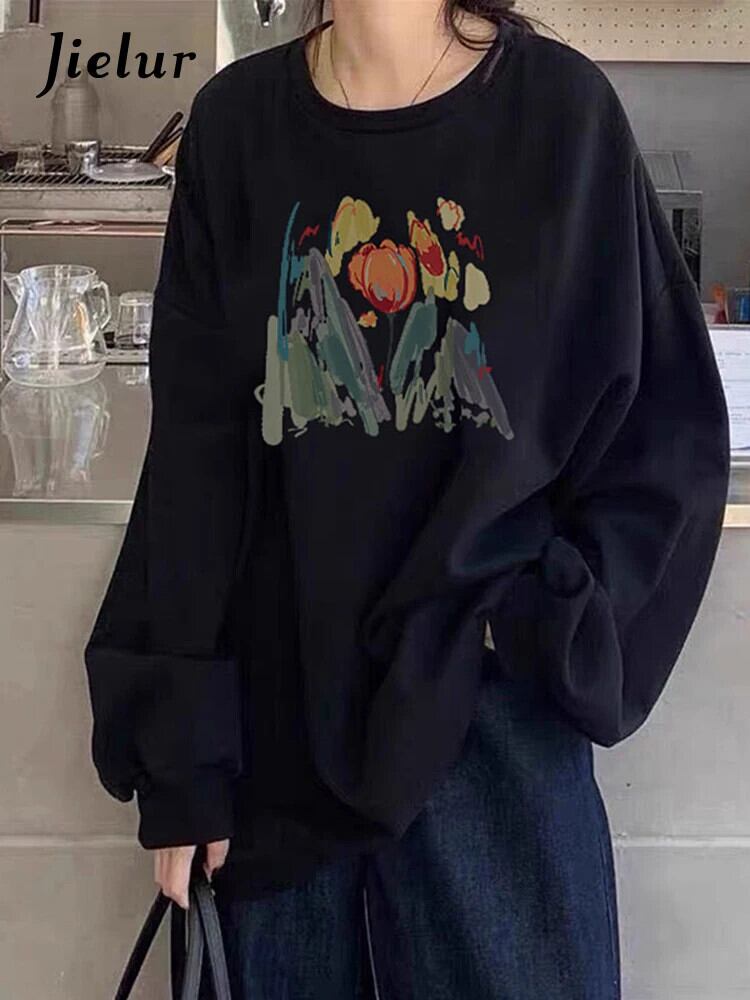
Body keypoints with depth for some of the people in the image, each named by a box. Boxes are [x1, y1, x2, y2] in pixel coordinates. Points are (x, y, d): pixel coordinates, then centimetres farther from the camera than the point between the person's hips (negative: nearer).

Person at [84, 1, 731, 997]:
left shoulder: (561, 109, -4)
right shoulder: (237, 122, 1)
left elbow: (670, 435, 0)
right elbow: (195, 457, 1)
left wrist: (543, 628, -12)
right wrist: (180, 760, -1)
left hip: (494, 717, -2)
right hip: (273, 717, 2)